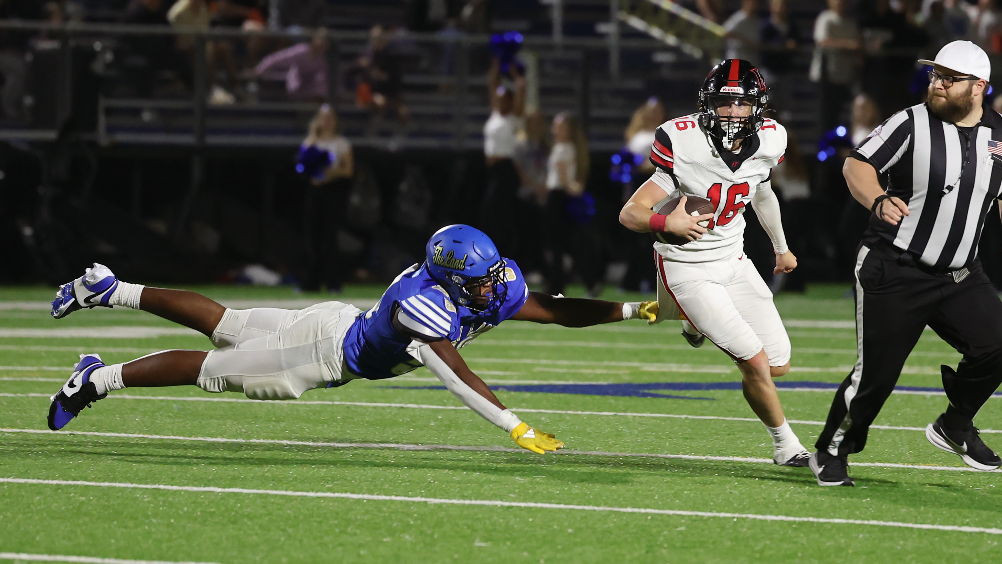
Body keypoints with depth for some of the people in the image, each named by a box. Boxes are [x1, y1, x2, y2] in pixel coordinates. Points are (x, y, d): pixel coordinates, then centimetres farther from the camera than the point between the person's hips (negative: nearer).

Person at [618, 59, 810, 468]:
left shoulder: (767, 143, -7)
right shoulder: (685, 146, -24)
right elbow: (629, 214, -21)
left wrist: (781, 248, 32)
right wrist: (666, 223, -43)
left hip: (733, 261, 6)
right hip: (688, 269, -6)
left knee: (778, 366, 8)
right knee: (756, 364, -15)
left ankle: (700, 324, 35)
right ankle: (785, 445, 9)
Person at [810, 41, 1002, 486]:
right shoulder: (911, 124, -8)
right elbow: (857, 165, -11)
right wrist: (878, 200, -32)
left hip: (960, 275, 4)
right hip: (895, 273, -4)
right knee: (876, 372, -5)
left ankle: (954, 426, 11)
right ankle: (831, 452, 17)